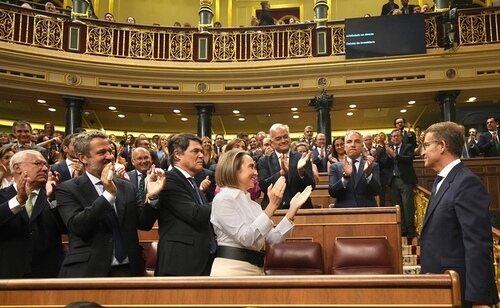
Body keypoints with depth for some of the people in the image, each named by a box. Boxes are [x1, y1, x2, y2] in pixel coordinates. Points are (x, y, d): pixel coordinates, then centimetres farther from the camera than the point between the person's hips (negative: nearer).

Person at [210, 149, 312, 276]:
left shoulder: (251, 202, 11)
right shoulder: (223, 199, -11)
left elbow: (273, 238, 5)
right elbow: (245, 238, -20)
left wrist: (293, 208, 0)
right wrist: (272, 205, -23)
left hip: (256, 268, 7)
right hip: (232, 269, -7)